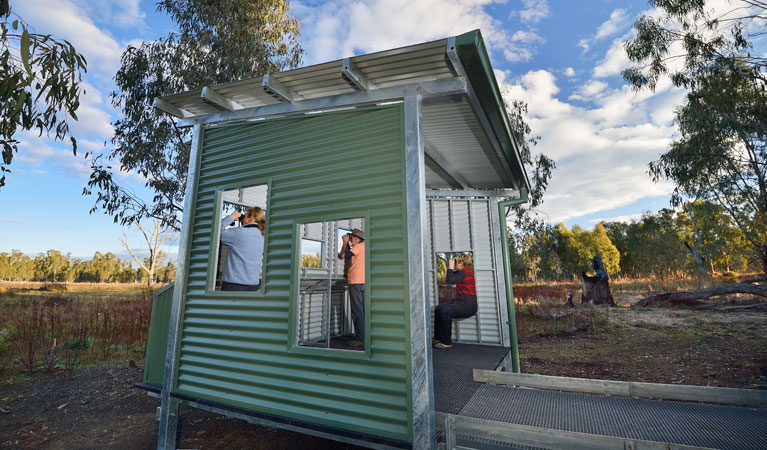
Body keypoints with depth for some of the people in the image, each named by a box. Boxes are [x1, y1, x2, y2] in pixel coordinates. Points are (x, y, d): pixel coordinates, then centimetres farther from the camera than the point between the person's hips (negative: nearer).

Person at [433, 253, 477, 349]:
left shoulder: (466, 271, -16)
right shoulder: (463, 271, 15)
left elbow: (449, 280, -24)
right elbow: (450, 278, 28)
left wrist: (451, 267, -11)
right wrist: (452, 268, 15)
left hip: (468, 306, -11)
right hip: (459, 302, 11)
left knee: (445, 311, -28)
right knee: (438, 309, 6)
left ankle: (447, 343, -16)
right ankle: (438, 338, 12)